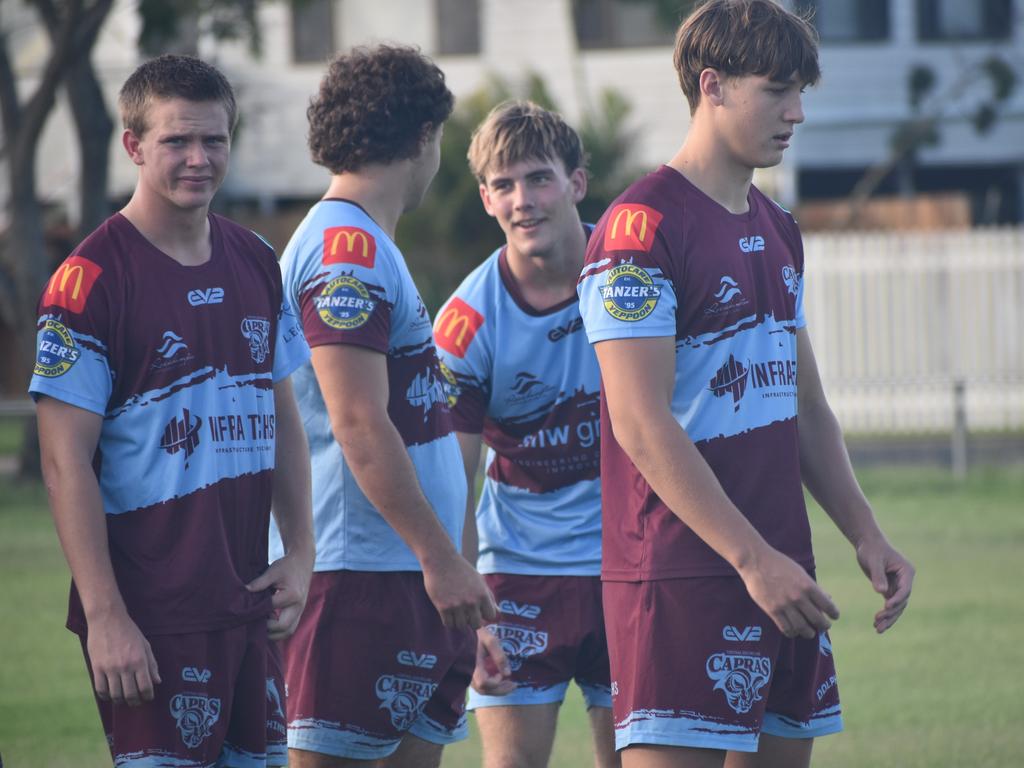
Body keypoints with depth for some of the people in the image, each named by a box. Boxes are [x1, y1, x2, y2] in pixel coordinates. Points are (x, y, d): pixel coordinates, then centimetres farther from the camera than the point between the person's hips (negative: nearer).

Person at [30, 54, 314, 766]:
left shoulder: (255, 262, 10)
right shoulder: (91, 279, -11)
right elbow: (66, 461, -13)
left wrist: (301, 552, 8)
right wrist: (104, 616, -18)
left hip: (248, 601, 7)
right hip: (149, 613, -7)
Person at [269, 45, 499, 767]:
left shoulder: (362, 246, 20)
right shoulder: (347, 248, -13)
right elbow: (360, 427, -20)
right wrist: (440, 556, -20)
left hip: (414, 574, 10)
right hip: (363, 573, -10)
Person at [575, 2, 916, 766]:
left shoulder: (776, 231, 17)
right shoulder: (642, 229, -11)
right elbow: (642, 425, -18)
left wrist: (866, 535, 12)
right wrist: (753, 560, -21)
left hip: (779, 571, 9)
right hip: (679, 579, -9)